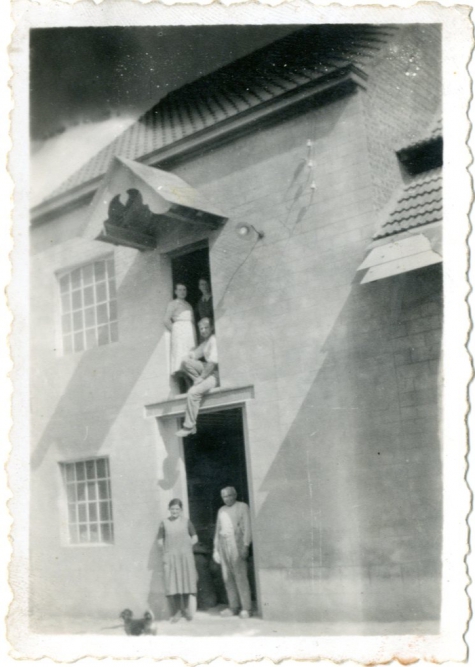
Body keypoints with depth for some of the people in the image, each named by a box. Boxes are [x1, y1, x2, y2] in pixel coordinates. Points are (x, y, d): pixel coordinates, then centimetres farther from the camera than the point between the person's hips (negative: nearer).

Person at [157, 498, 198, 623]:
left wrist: (186, 546, -2)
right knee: (172, 584, -4)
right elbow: (160, 540, 8)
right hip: (170, 557, 0)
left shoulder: (186, 522, 5)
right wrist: (168, 549, -3)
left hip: (185, 556, 1)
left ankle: (186, 609, 18)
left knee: (186, 582, 2)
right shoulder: (164, 523, 4)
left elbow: (194, 538, 9)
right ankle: (175, 613, 2)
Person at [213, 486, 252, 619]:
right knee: (227, 577, 2)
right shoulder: (221, 510, 21)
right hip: (223, 545, 5)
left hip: (236, 544, -5)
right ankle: (233, 607, 6)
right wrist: (216, 548, 15)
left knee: (240, 577, -9)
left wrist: (245, 545, -13)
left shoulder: (242, 507, 5)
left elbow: (247, 527, -3)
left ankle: (245, 608, -8)